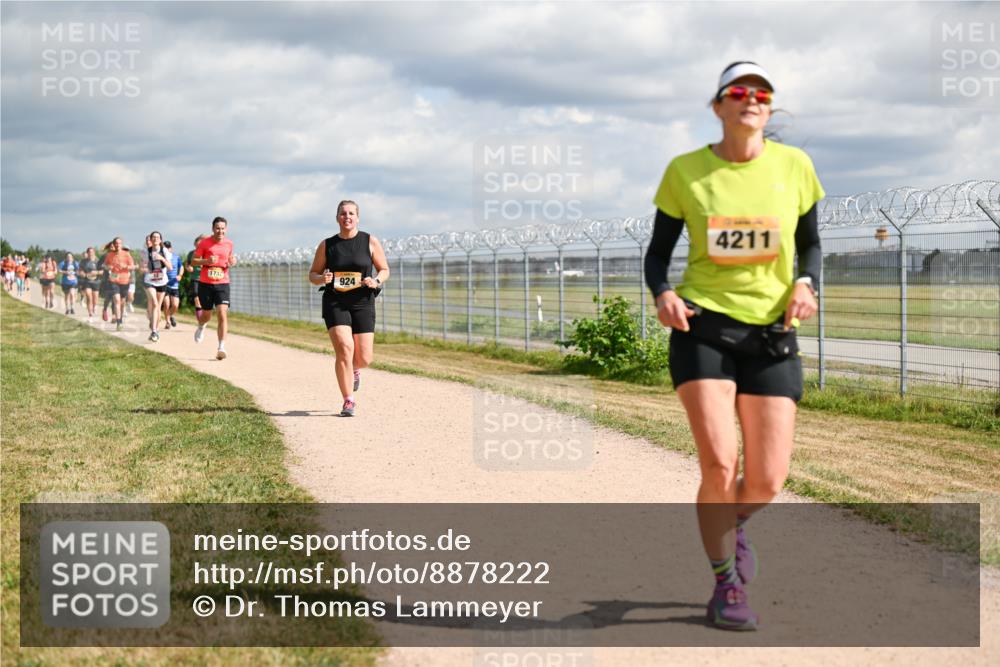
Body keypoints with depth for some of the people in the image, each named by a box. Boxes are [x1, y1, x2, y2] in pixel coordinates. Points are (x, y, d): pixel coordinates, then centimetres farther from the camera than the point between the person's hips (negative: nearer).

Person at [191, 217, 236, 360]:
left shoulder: (229, 243, 5)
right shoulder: (205, 243, -4)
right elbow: (193, 262, -2)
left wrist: (232, 262, 0)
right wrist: (207, 261, -19)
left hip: (222, 284, 1)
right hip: (205, 284, -1)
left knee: (223, 315, -15)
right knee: (206, 316, 11)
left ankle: (221, 348, -16)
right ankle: (201, 327, 49)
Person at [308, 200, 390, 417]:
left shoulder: (370, 242, 3)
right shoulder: (327, 245, 4)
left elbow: (385, 270, 9)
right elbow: (312, 274, 11)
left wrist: (376, 281, -13)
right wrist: (322, 279, -13)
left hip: (362, 303, 1)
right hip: (335, 303, -1)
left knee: (364, 358, -2)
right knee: (344, 349, -18)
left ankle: (355, 369, 38)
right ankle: (348, 401, -7)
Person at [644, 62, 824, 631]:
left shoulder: (794, 166, 2)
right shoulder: (685, 171, -1)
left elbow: (811, 243, 15)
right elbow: (658, 251, 7)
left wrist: (806, 284, -6)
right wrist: (663, 294, -13)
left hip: (771, 334, 2)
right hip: (703, 327, -2)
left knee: (768, 481, -2)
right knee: (719, 464, -16)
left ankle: (731, 524, 36)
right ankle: (727, 586, 7)